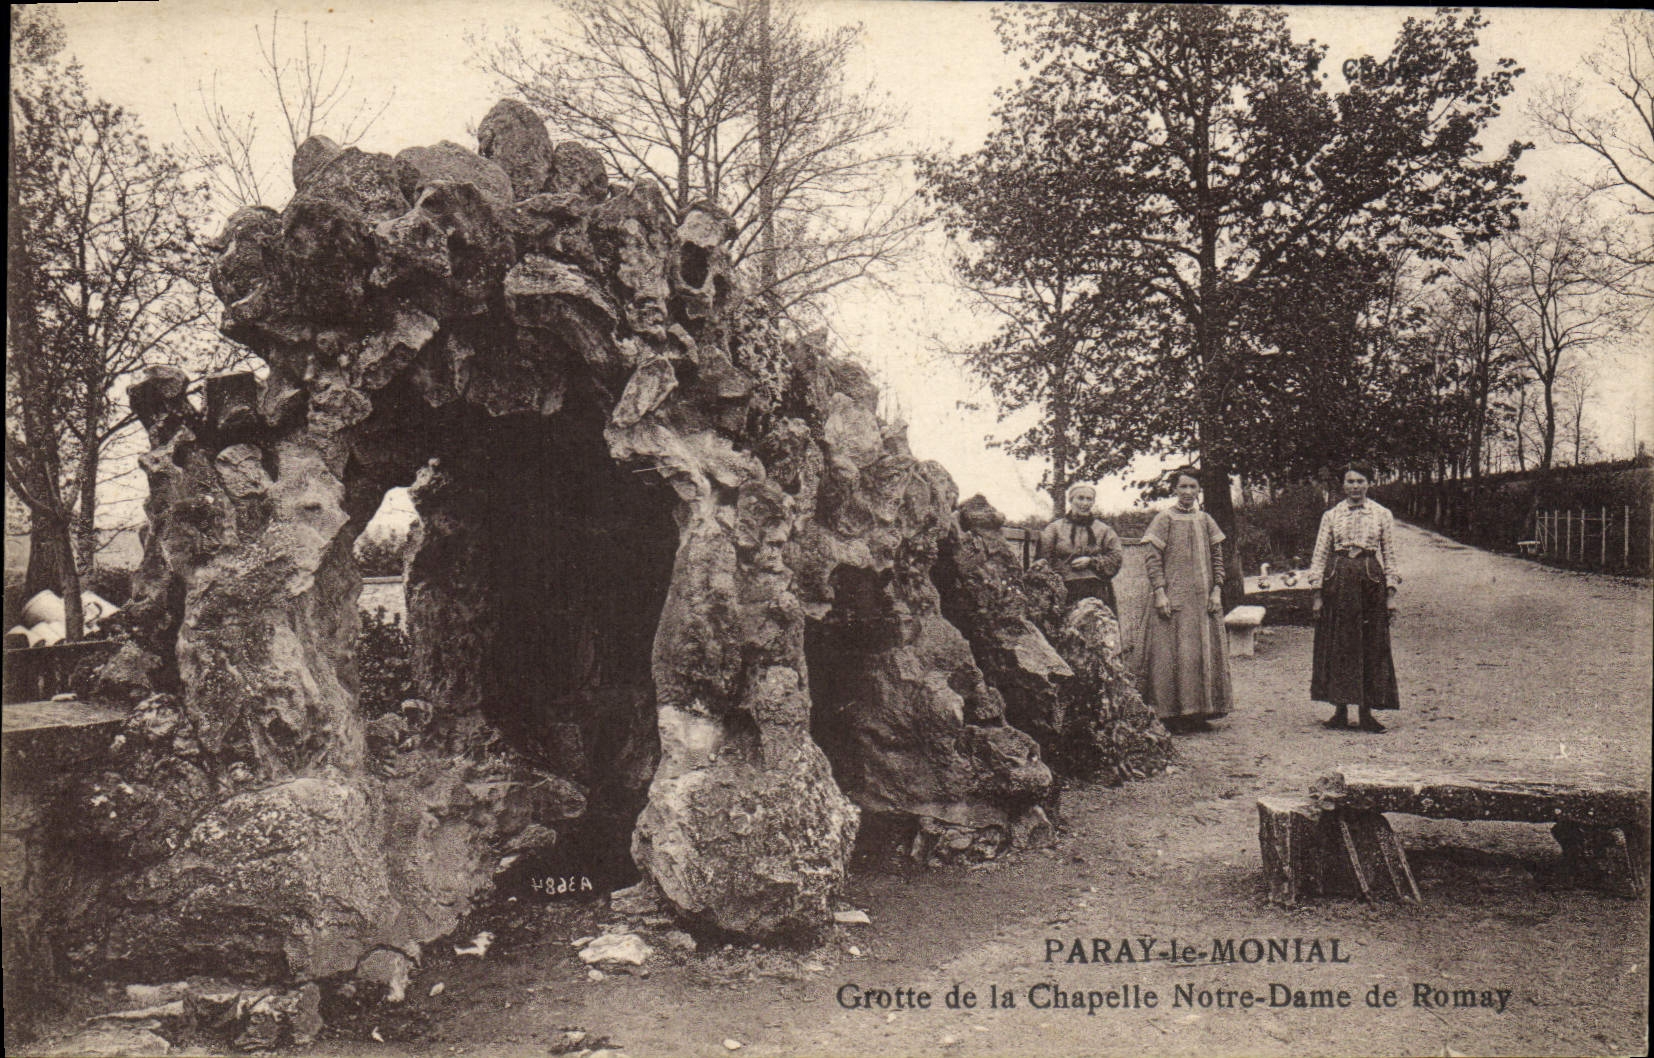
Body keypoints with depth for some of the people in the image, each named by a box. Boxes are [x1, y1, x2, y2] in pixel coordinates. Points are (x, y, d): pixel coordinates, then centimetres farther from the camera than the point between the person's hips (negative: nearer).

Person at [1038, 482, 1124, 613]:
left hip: (1096, 592, 1)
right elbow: (1044, 560, 6)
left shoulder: (1103, 530, 17)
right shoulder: (1055, 528, 12)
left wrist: (1091, 561, -5)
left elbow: (1116, 557, 9)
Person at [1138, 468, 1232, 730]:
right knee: (1175, 653, -6)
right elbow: (1152, 558, -7)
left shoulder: (1205, 520, 13)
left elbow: (1217, 558, 14)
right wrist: (1160, 592, -16)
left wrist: (1216, 591, 2)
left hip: (1203, 598, 5)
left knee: (1206, 653, 5)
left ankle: (1199, 712, 12)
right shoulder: (1164, 519, -2)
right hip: (1174, 598, -5)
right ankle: (1172, 712, 0)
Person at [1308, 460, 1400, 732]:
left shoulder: (1382, 515, 7)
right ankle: (1340, 710, 9)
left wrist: (1391, 593, 0)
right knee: (1338, 645, 1)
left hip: (1371, 581, 0)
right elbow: (1320, 555, 7)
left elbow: (1390, 556, 7)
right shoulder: (1331, 516, 7)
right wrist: (1317, 594, 0)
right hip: (1338, 582, 0)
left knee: (1371, 646, 0)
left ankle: (1366, 713, 6)